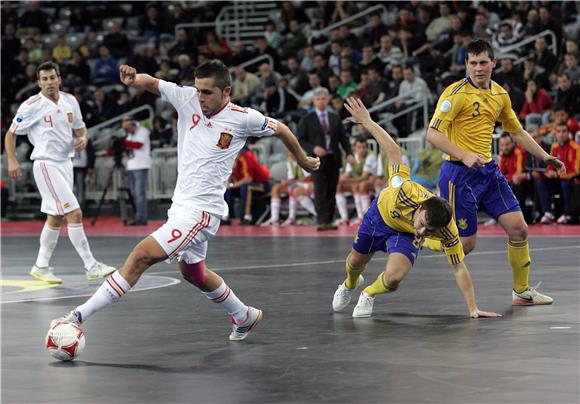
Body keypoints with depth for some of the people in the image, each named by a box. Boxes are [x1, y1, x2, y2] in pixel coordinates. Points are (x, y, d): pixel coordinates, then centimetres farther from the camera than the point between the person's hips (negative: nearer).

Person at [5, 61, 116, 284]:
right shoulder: (32, 106, -11)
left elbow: (80, 127, 18)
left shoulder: (70, 101, 5)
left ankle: (41, 267, 26)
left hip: (65, 163, 7)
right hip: (46, 165, -7)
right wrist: (12, 161, -12)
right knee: (74, 214, -13)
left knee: (56, 218, 14)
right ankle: (91, 267, -9)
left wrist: (82, 138, -4)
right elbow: (11, 133, -2)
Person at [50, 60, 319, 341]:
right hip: (181, 203, 8)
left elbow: (280, 129, 6)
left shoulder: (244, 119, -10)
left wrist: (304, 161, 20)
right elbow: (151, 83, -1)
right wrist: (132, 78, -25)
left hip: (202, 210, -8)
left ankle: (78, 316, -17)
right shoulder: (187, 98, 0)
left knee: (142, 255, -18)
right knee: (193, 273, 26)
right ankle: (245, 317, 46)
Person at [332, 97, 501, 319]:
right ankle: (350, 284, 63)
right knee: (355, 262, 21)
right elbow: (394, 153, -33)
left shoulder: (448, 231, -39)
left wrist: (473, 309, -28)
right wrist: (367, 121, -27)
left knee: (393, 278, -23)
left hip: (405, 234, 0)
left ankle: (369, 294, 16)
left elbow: (459, 269, -28)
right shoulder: (406, 192, -45)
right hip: (381, 212, 1)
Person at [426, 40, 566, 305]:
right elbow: (432, 134, -19)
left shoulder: (500, 95, 10)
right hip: (459, 174, -7)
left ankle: (522, 291, 16)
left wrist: (545, 157, 18)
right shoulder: (456, 93, -13)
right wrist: (464, 156, -29)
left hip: (489, 171, 7)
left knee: (518, 228, 1)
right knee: (465, 244, -7)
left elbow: (517, 133, 24)